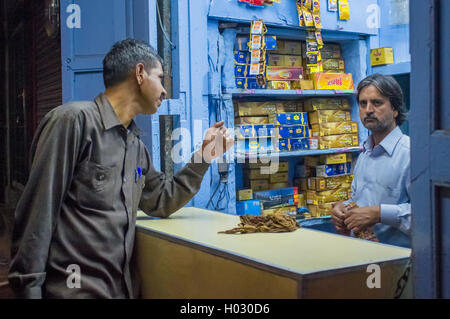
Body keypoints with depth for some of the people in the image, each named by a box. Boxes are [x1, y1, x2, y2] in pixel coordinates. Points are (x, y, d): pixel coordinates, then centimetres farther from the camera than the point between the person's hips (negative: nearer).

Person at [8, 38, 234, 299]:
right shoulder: (75, 120, -13)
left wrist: (204, 157, 15)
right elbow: (38, 213, -16)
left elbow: (162, 202, 20)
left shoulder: (136, 146, 12)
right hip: (74, 288, -8)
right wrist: (29, 289, -17)